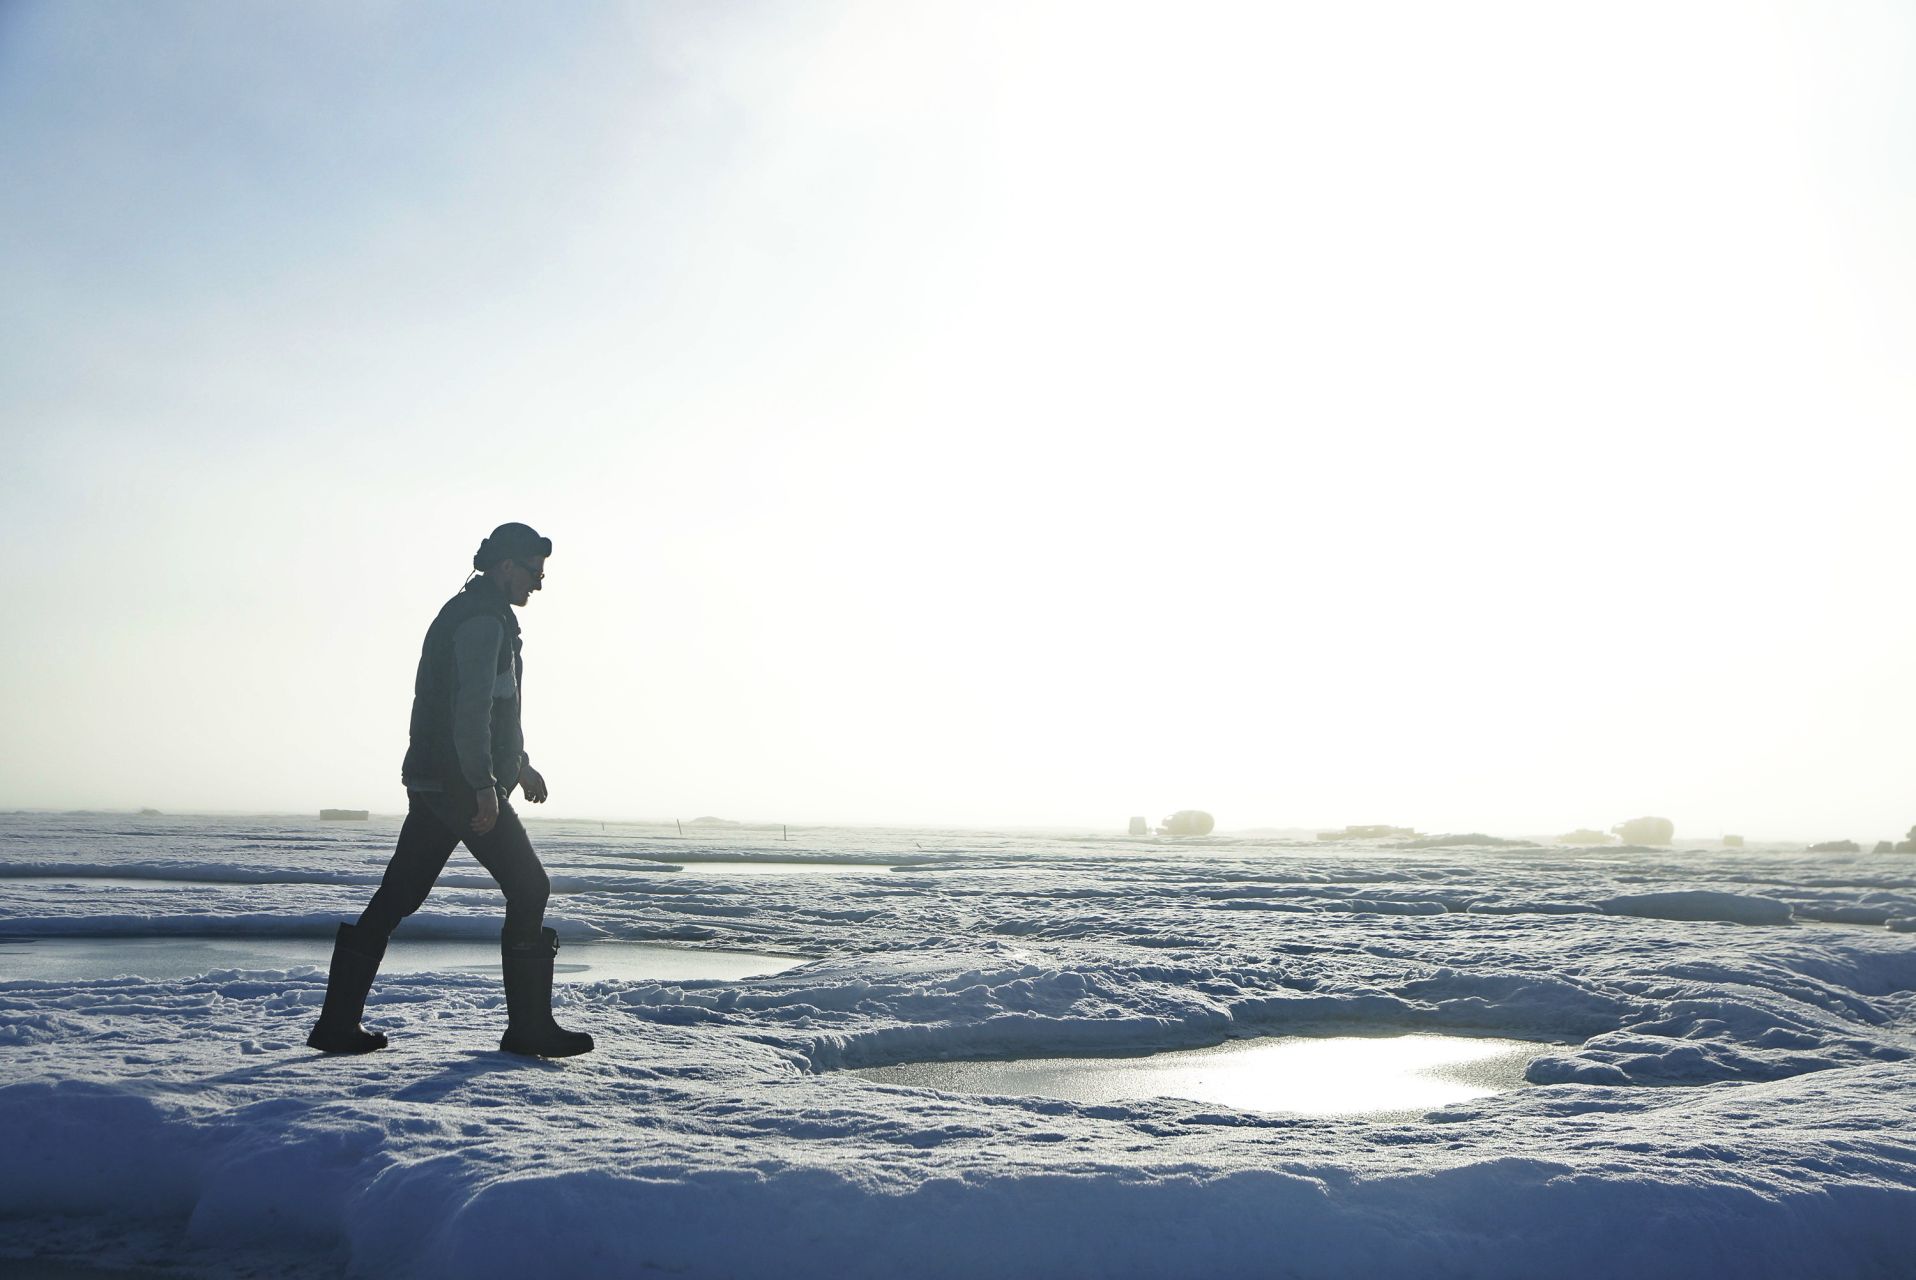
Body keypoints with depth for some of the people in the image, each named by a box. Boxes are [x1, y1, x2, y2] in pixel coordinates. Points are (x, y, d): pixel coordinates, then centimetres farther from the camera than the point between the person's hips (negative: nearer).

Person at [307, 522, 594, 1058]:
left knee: (395, 898, 9)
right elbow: (472, 706, -22)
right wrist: (485, 785, -26)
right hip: (460, 782, -10)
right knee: (528, 888, -4)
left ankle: (338, 1024, 12)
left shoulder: (468, 613, 23)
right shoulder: (483, 618, -11)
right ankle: (529, 1027, 0)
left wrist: (519, 762, 36)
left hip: (430, 782, 10)